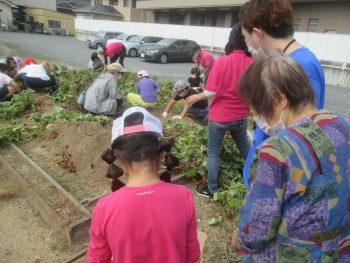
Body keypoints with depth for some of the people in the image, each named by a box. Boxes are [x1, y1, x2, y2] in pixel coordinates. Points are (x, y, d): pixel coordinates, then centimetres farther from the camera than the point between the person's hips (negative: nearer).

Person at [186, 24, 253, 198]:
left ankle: (212, 189, 23)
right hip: (241, 115, 4)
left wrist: (197, 97, 1)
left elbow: (211, 92, -17)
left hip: (219, 116, -3)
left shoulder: (221, 62, -17)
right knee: (244, 146, 28)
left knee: (213, 152, 12)